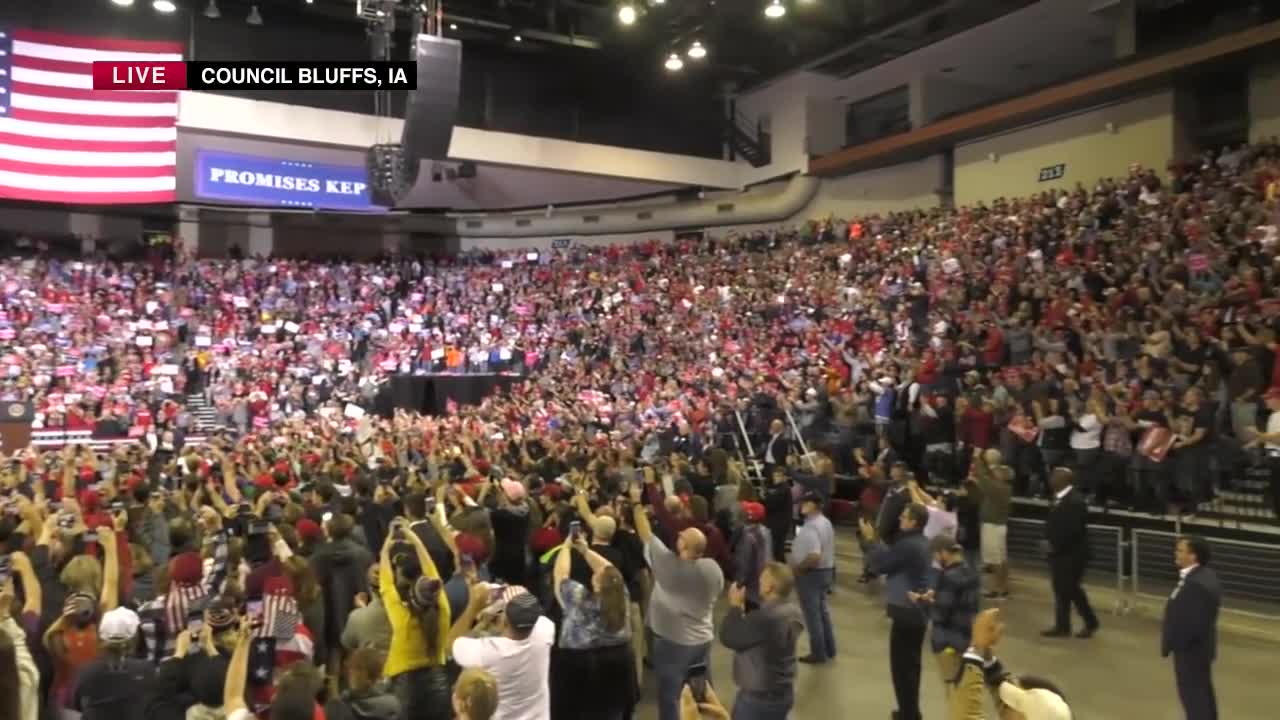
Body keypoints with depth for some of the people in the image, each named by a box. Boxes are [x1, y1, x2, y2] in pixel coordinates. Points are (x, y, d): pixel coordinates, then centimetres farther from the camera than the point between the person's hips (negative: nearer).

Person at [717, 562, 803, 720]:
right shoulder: (793, 612, -1)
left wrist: (735, 605, -10)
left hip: (759, 697, -9)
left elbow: (728, 638, -19)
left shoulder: (764, 618, -31)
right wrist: (744, 609, 4)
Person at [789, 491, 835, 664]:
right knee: (822, 610, 20)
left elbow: (814, 556, -34)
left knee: (812, 613, 3)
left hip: (811, 574, -10)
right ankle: (829, 650, 29)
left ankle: (818, 653, 13)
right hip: (826, 570, 10)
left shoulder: (810, 528, -26)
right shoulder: (825, 522, 6)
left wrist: (797, 568, -20)